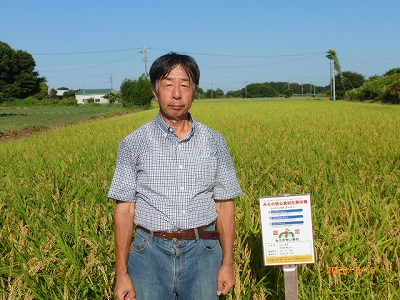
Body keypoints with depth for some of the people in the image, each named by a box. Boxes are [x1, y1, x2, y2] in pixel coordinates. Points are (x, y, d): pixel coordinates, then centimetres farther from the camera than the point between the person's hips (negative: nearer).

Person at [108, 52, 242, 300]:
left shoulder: (214, 142, 3)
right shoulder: (133, 144, -1)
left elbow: (225, 205, 6)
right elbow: (125, 209, 0)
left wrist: (228, 263, 4)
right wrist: (122, 274, -3)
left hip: (202, 252, 1)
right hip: (151, 252, -1)